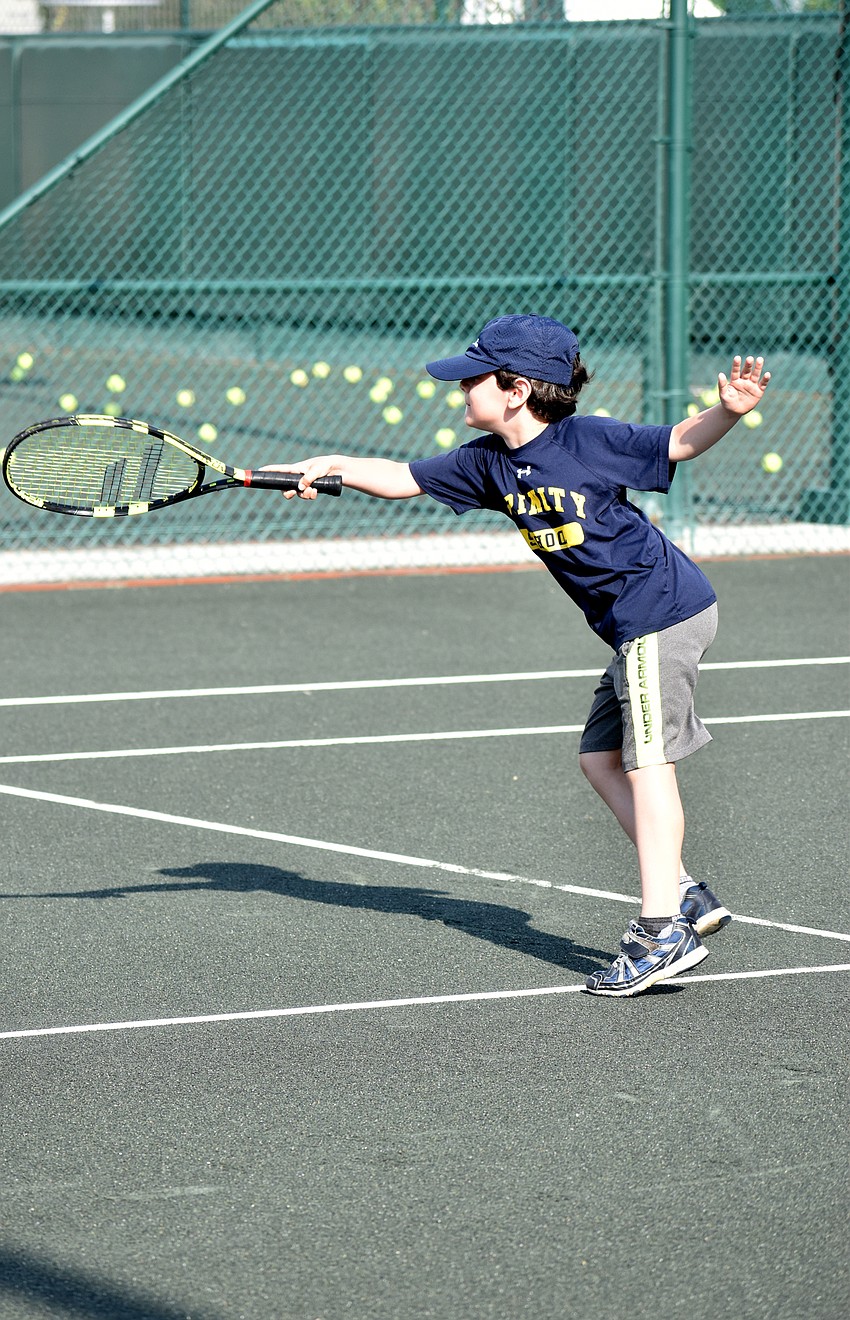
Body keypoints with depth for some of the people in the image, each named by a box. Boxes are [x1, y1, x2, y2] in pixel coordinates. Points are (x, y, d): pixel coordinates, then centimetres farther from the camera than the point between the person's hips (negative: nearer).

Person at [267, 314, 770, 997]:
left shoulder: (589, 439, -16)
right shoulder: (490, 461, 5)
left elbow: (681, 441, -11)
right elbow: (405, 479, 12)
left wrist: (729, 411, -29)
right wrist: (333, 467, 1)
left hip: (664, 612, -9)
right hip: (634, 626, 9)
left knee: (646, 762, -10)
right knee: (601, 757, 10)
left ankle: (663, 931, -12)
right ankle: (686, 894, 13)